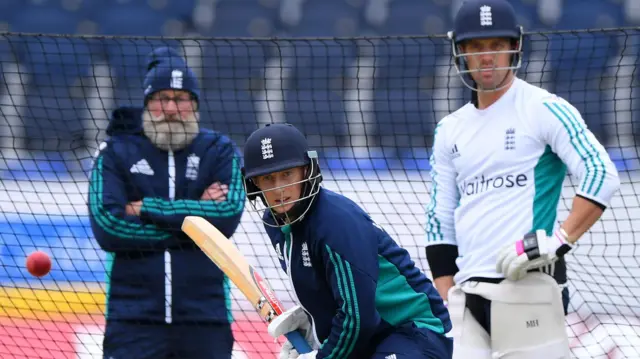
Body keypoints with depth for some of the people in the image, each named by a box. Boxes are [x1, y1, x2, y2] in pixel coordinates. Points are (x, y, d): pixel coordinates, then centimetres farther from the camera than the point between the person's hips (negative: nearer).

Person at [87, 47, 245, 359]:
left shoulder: (219, 151, 6)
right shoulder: (116, 152, 4)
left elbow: (227, 216, -10)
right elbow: (107, 228, -9)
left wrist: (147, 209, -10)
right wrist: (195, 215, -9)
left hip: (205, 317, 1)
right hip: (133, 318, -1)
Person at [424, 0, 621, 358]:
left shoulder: (544, 110, -1)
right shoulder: (451, 130, 18)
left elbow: (602, 176, -11)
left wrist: (558, 241, -20)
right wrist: (446, 309, 12)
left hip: (529, 288, -6)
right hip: (468, 296, 6)